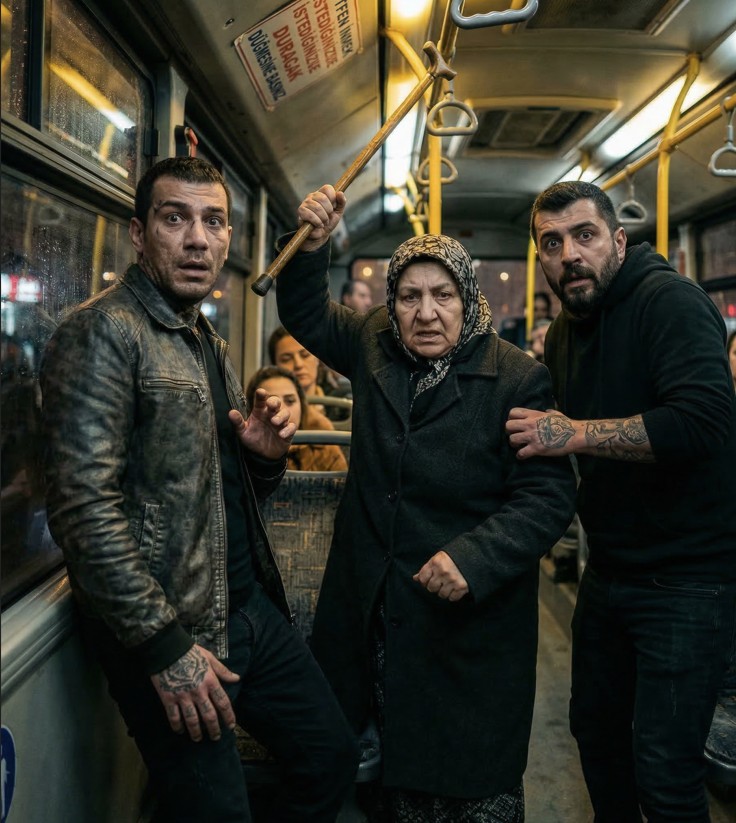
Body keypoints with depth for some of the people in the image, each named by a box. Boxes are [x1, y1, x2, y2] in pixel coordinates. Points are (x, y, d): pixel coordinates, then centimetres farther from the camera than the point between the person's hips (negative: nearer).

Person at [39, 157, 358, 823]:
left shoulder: (209, 341, 14)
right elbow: (83, 507, -22)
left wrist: (267, 455, -1)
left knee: (334, 756, 15)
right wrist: (164, 644, -21)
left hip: (250, 607, 8)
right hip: (169, 635, -8)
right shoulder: (103, 332, -13)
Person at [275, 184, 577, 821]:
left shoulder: (518, 378, -15)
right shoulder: (375, 346, 1)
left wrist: (476, 558, -30)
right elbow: (307, 314, 16)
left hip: (473, 619, -4)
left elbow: (548, 494, -18)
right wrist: (312, 243, -1)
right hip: (374, 612, 5)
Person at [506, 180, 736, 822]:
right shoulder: (563, 335, 8)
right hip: (609, 570, 8)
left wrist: (574, 434, -28)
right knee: (595, 726, 22)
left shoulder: (670, 300, -18)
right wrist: (533, 435, -1)